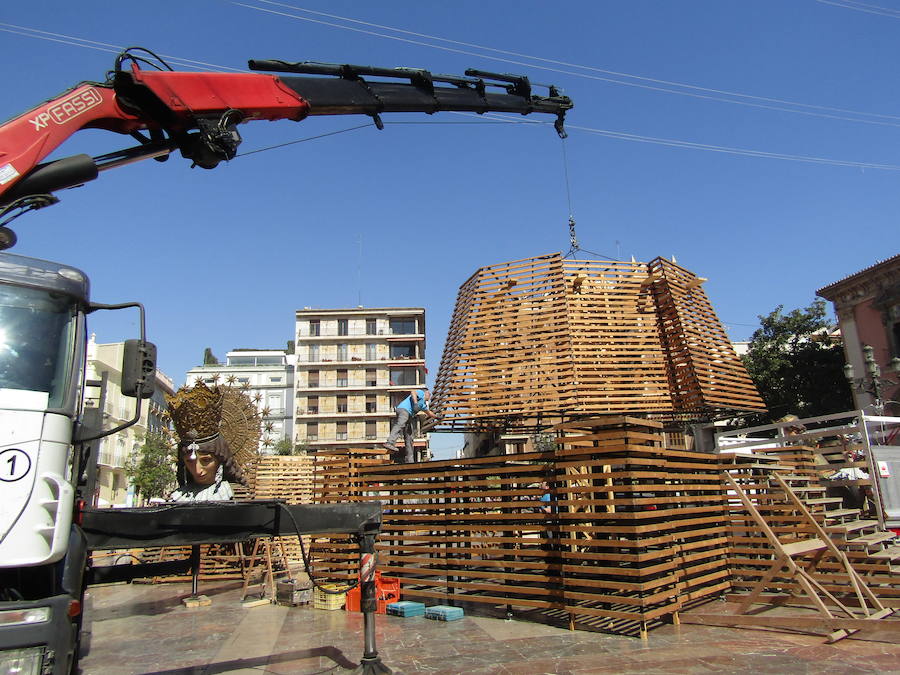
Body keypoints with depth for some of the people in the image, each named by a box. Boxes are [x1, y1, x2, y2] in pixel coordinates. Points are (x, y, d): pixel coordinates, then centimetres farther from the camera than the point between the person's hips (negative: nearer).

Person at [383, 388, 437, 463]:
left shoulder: (423, 404, 35)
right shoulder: (421, 392, 10)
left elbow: (429, 412, 54)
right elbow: (413, 392, -12)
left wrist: (436, 417, 68)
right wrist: (415, 403, -25)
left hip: (409, 416, 10)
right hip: (403, 409, -10)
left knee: (409, 438, 5)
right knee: (400, 425, -35)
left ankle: (410, 460, 4)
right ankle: (390, 443, -55)